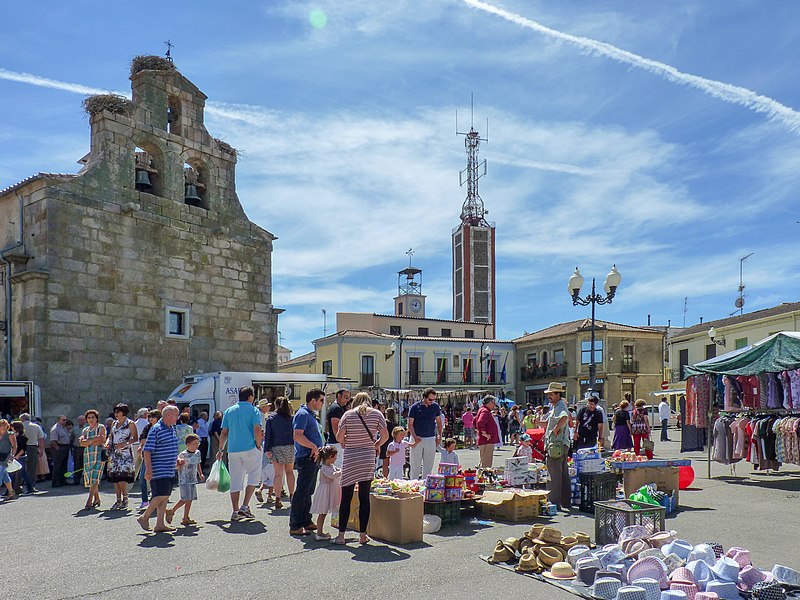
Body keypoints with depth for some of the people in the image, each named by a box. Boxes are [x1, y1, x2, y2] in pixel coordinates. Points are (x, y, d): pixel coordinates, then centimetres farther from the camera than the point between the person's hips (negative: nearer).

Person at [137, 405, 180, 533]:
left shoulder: (172, 429, 14)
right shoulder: (156, 430, -12)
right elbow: (147, 451, -16)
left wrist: (176, 461, 17)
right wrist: (148, 469, -21)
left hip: (170, 471, 9)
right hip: (159, 471, -9)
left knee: (165, 496, 9)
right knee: (161, 495, -11)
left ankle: (160, 524, 13)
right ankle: (144, 517, 6)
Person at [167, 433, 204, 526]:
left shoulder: (198, 453, 7)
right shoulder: (182, 455, -13)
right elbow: (177, 467, -10)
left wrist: (200, 474, 14)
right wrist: (179, 463, -31)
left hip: (193, 480, 7)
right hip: (184, 480, -7)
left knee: (190, 499, 7)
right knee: (185, 499, -11)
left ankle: (185, 518, 14)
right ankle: (171, 511, 6)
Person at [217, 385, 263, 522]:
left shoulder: (229, 411, 11)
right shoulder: (253, 410, -2)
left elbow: (224, 433, 11)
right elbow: (257, 430, -13)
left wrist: (220, 449, 17)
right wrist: (258, 445, 0)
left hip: (233, 450, 4)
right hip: (250, 449, -4)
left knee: (235, 480, 9)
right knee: (254, 475, 10)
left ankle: (235, 511, 10)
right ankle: (245, 506, 0)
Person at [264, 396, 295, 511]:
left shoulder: (271, 417, -1)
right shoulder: (290, 418, 2)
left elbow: (267, 434, -4)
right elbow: (294, 434, 3)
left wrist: (267, 449, -3)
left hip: (276, 448, -1)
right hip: (290, 447, 1)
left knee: (278, 474, 1)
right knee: (289, 472, 17)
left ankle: (278, 500, -1)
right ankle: (291, 495, 21)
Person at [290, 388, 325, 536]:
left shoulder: (310, 414, 18)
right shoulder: (303, 414, -14)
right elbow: (297, 436, -25)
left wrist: (318, 448, 16)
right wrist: (314, 447, -23)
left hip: (313, 459, 11)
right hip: (306, 458, -11)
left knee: (308, 492, 16)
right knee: (301, 493, -6)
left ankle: (306, 521, 25)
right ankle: (295, 526, -2)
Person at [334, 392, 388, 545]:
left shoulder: (348, 415, 0)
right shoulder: (376, 414, 3)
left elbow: (339, 437, -5)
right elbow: (385, 435, -3)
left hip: (350, 459, -1)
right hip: (368, 460, 1)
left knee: (346, 498, 4)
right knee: (364, 498, 6)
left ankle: (341, 535, 5)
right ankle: (363, 535, 8)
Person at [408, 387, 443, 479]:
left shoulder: (435, 406, 4)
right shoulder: (415, 407, -5)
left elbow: (439, 422, 14)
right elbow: (410, 424, -4)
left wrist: (439, 435, 5)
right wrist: (415, 436, -16)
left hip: (431, 439, 2)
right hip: (417, 439, -2)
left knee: (428, 464, 5)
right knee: (415, 464, 2)